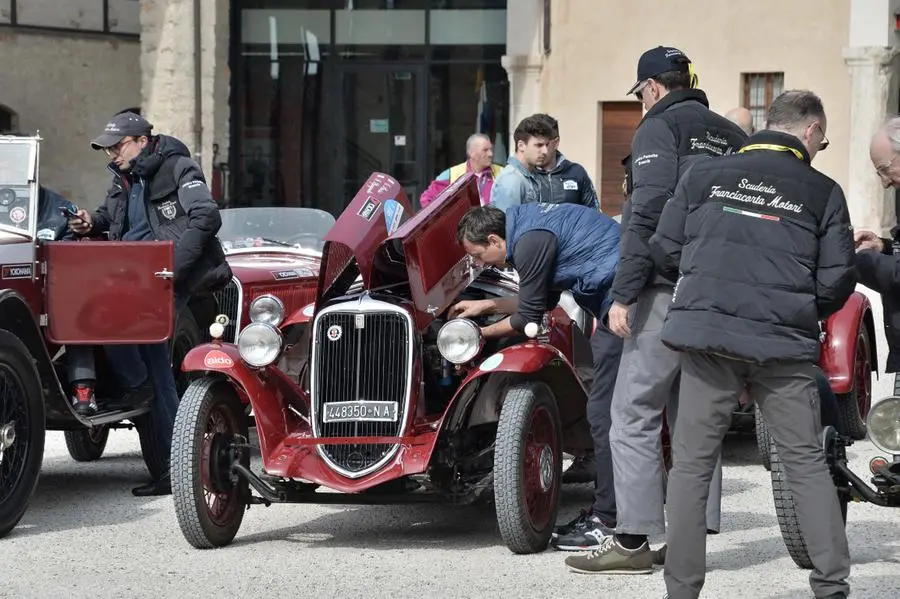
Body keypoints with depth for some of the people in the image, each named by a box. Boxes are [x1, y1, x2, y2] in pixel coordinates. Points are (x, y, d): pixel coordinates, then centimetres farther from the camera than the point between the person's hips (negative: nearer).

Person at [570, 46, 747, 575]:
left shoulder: (660, 126, -3)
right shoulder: (732, 136, 17)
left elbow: (648, 212, -13)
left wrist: (624, 294, -14)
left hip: (669, 290, -7)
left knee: (635, 413, -4)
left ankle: (633, 541, -7)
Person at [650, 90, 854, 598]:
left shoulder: (705, 176, 7)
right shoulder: (824, 193, 3)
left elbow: (664, 250, 7)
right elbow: (838, 280, 1)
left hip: (708, 335, 1)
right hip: (786, 346, 0)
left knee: (692, 465, 6)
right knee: (808, 464, 10)